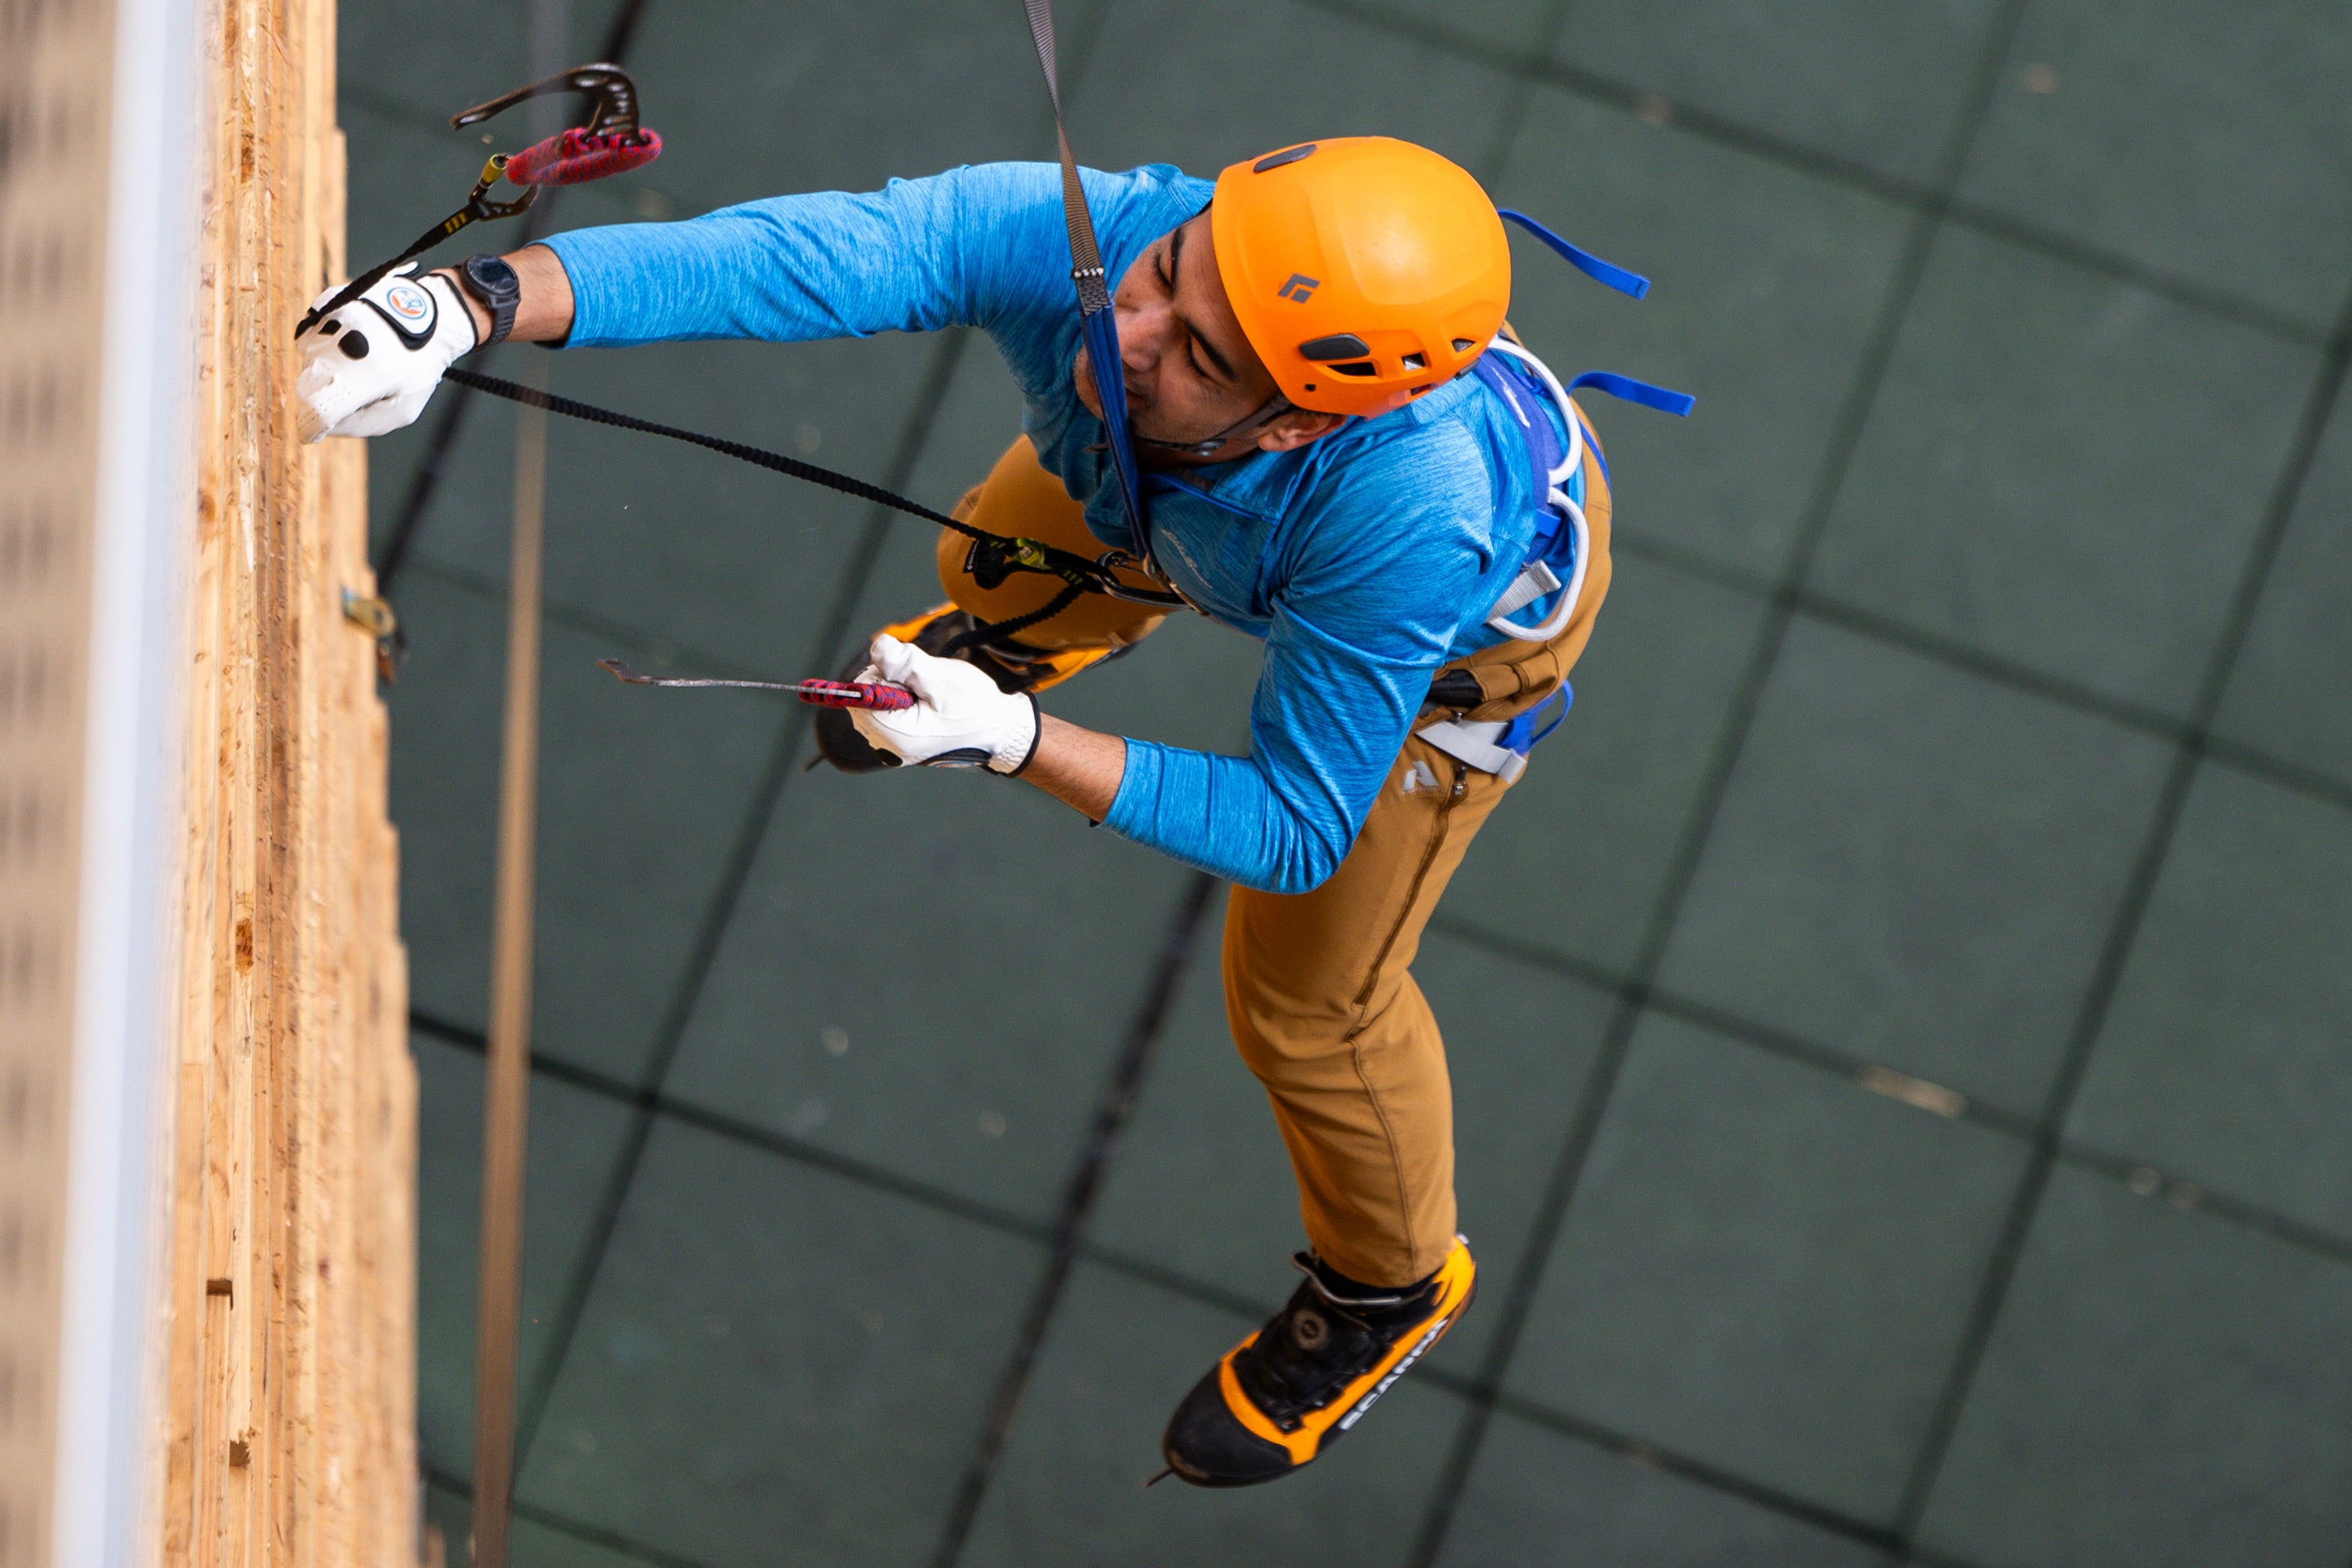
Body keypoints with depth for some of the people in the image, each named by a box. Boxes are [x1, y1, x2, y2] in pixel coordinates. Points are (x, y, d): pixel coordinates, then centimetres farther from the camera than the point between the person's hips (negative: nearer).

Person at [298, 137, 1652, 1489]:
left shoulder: (1408, 509, -50)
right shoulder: (1068, 238, -43)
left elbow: (1296, 832, -35)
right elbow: (757, 258, -53)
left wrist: (1013, 742, -44)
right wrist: (471, 306, -68)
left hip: (1477, 616, -4)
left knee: (1305, 1001, 10)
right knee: (1001, 580, 29)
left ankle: (1391, 1286, 42)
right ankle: (1038, 640, 69)